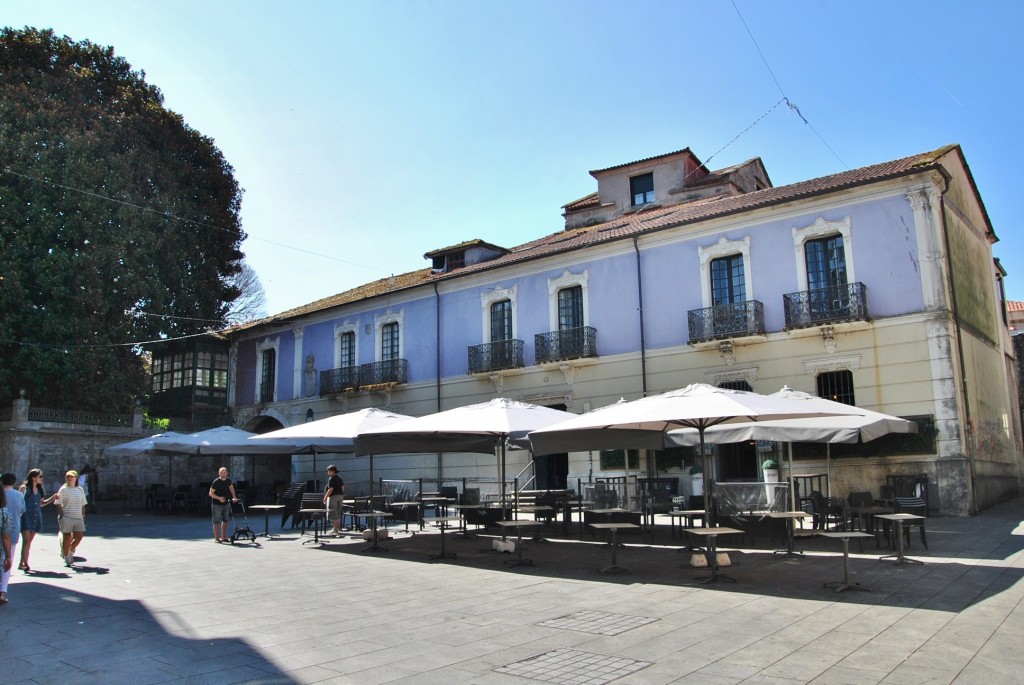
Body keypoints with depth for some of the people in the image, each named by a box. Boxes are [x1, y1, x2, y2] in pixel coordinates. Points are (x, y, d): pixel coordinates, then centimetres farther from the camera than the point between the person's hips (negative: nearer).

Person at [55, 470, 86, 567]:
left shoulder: (80, 490, 12)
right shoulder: (63, 489, -1)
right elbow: (59, 505, -4)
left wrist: (83, 516, 12)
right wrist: (62, 516, -14)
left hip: (78, 518, 4)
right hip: (67, 518, -4)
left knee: (79, 536, -2)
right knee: (67, 538, 2)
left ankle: (70, 552, 23)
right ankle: (66, 559, 14)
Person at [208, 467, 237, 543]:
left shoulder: (229, 481, 0)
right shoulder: (216, 482, -15)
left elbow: (231, 488, 20)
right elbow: (211, 493, -13)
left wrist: (234, 497, 12)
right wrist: (219, 498, -25)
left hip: (226, 503, 6)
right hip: (217, 504, -6)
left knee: (225, 521, 9)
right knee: (216, 521, 1)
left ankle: (223, 537, 18)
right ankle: (217, 538, 7)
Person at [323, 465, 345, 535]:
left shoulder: (331, 479, -14)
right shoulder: (339, 478, 12)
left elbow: (330, 489, -20)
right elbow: (343, 487, 14)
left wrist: (325, 497, -15)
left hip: (333, 496, -9)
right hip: (340, 496, 9)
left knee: (334, 513, -3)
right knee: (338, 512, 16)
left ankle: (336, 530, -4)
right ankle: (338, 527, 22)